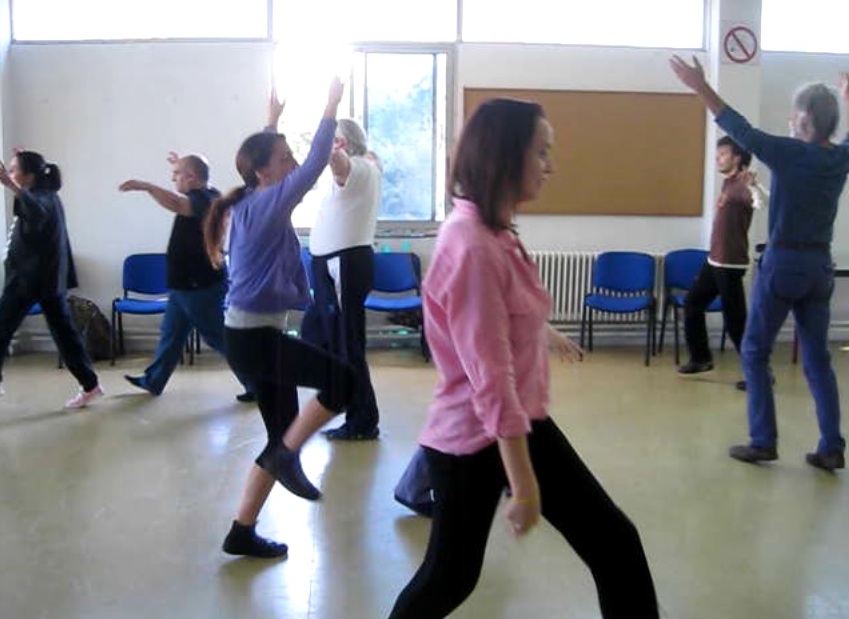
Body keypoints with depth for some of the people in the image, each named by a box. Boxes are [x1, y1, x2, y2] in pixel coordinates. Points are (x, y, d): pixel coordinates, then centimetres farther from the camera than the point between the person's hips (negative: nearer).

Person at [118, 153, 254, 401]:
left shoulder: (202, 199, -22)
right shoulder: (208, 195, 8)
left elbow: (178, 204, -46)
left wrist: (146, 186, -47)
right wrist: (181, 165, 42)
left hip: (201, 287, -10)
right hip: (185, 285, 10)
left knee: (220, 338, -3)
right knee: (171, 334, 18)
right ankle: (153, 381, 31)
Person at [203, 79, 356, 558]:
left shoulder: (250, 203, 12)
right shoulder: (267, 204, -12)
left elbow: (262, 153, 32)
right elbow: (315, 166, -17)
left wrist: (272, 121, 39)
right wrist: (331, 109, -11)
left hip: (253, 334, 9)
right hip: (254, 337, -9)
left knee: (283, 438, 10)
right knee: (343, 379, -12)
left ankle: (243, 533, 17)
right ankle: (288, 456, -4)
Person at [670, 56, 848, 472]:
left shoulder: (789, 154, -14)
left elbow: (739, 129, -8)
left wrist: (700, 87, -1)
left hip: (783, 264, -6)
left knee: (755, 353, 7)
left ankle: (763, 442, 7)